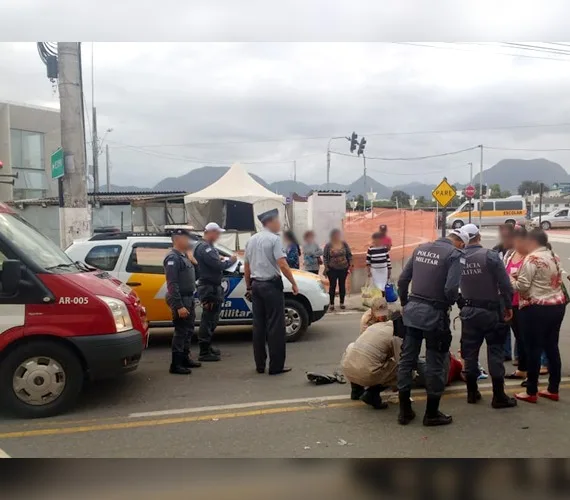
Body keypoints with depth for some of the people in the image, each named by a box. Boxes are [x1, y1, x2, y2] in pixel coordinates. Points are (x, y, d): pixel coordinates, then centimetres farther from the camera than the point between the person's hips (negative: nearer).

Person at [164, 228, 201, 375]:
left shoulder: (184, 256, 15)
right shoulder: (173, 258, -16)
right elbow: (172, 284, -22)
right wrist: (179, 306, -26)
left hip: (189, 298, 10)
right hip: (180, 300, -10)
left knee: (188, 330, 17)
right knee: (181, 331, -5)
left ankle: (185, 358, 30)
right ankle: (176, 364, 2)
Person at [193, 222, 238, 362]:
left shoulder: (208, 246, 18)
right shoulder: (204, 248, -16)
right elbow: (217, 265, -24)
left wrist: (222, 260, 0)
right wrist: (230, 261, -8)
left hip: (213, 287, 11)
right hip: (209, 288, -11)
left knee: (211, 319, 18)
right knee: (208, 319, -8)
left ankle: (207, 347, 29)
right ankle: (204, 352, -4)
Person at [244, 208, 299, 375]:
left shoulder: (252, 240, 11)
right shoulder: (274, 239, -11)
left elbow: (247, 267, 15)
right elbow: (282, 265, -19)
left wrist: (249, 287, 21)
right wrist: (294, 283, -10)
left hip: (256, 285, 7)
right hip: (271, 285, -7)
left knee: (258, 325, 11)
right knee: (275, 326, -2)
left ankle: (260, 365, 15)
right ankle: (276, 366, 1)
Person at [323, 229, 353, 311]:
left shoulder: (344, 244, 0)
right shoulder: (328, 245, -5)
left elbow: (349, 255, 6)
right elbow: (325, 257, -2)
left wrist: (350, 265, 1)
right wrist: (326, 267, -8)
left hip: (343, 268, 2)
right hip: (332, 269, -2)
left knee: (342, 285, 9)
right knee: (332, 286, 1)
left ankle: (342, 303, 20)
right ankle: (331, 304, 8)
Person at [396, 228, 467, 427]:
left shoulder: (421, 248, 10)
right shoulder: (455, 254, -8)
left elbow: (402, 280, 9)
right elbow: (451, 288, -20)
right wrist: (450, 303, 1)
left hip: (413, 309, 6)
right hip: (434, 313, -6)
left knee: (407, 358, 12)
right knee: (436, 362, 7)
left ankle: (404, 410, 21)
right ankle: (432, 413, 17)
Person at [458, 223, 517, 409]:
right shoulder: (490, 255, -14)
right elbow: (505, 284, -14)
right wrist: (508, 306, -2)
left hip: (468, 311, 4)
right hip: (490, 311, -4)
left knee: (470, 352, 12)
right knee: (495, 351, 4)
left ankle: (472, 393, 21)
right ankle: (499, 396, 9)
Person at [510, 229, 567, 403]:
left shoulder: (532, 259, -14)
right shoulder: (554, 257, 12)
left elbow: (521, 286, -17)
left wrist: (510, 278, 3)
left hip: (537, 309, -8)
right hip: (558, 306, 8)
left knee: (534, 349, 0)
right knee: (552, 347, 13)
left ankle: (531, 392, 7)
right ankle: (553, 390, 20)